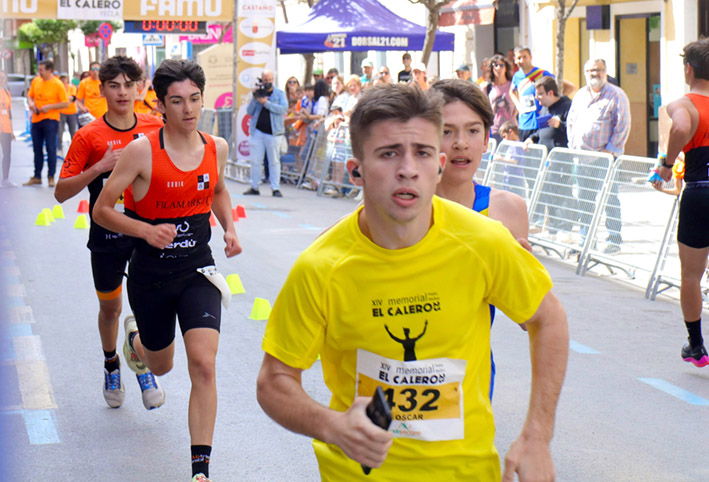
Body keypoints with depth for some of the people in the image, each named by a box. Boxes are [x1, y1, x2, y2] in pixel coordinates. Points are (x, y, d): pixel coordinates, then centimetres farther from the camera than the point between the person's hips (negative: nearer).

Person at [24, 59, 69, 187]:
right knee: (37, 149, 10)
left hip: (50, 120, -5)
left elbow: (65, 103, -9)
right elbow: (30, 95, 19)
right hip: (36, 119, 6)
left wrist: (49, 107, -16)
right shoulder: (36, 81, 7)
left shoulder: (58, 84, -8)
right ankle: (37, 177, 18)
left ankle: (51, 177, 3)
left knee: (51, 149, -5)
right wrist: (30, 103, -4)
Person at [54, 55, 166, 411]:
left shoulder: (155, 129, -2)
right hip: (107, 234, 0)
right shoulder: (88, 136, -7)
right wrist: (100, 167, -23)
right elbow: (61, 192, -11)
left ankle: (144, 368, 12)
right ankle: (111, 365, 40)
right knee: (110, 307, 15)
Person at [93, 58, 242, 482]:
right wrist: (146, 230, -26)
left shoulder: (217, 148, -2)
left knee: (203, 365, -14)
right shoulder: (142, 150, -15)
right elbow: (102, 210, -10)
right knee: (161, 366, 18)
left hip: (198, 271, 2)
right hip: (152, 275, -2)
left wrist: (230, 229, 4)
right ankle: (134, 338, 57)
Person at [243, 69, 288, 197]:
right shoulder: (257, 92, 11)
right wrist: (254, 98, -8)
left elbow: (283, 109, -11)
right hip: (257, 131, 2)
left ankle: (275, 188, 3)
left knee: (274, 161, -1)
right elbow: (249, 111, 6)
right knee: (255, 161, 3)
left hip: (273, 133, -2)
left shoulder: (280, 93, 5)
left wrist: (266, 102, -16)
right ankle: (254, 187, 11)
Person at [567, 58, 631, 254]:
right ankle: (585, 237, 18)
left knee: (609, 198, -6)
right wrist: (572, 144, 10)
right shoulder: (580, 95, 15)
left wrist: (611, 149, -13)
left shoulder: (616, 95, -4)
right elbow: (571, 121, 22)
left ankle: (614, 240, -1)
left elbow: (623, 125, -9)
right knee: (584, 199, 10)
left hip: (605, 156, -6)